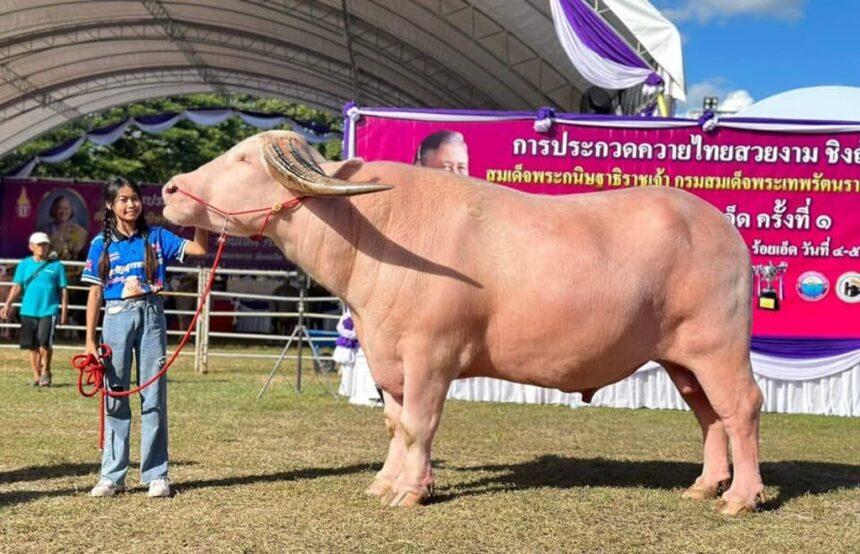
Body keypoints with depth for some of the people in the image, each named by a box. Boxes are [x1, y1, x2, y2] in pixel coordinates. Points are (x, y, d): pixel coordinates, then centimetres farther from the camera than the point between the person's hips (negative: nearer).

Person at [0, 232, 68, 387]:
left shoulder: (56, 266, 4)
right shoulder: (24, 264, 8)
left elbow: (63, 290, 6)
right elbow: (17, 286, 6)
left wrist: (64, 310, 1)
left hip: (49, 310, -2)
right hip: (29, 311, 3)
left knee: (45, 343, -14)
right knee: (33, 346, 6)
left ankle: (46, 371, 8)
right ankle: (36, 376, 18)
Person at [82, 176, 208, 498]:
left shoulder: (156, 237, 5)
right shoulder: (102, 244, 3)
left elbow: (198, 249, -3)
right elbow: (95, 293, 3)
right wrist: (90, 340, -1)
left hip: (151, 316, 0)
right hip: (117, 317, 0)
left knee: (154, 396, 2)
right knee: (115, 396, 4)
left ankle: (156, 474, 8)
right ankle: (112, 475, 12)